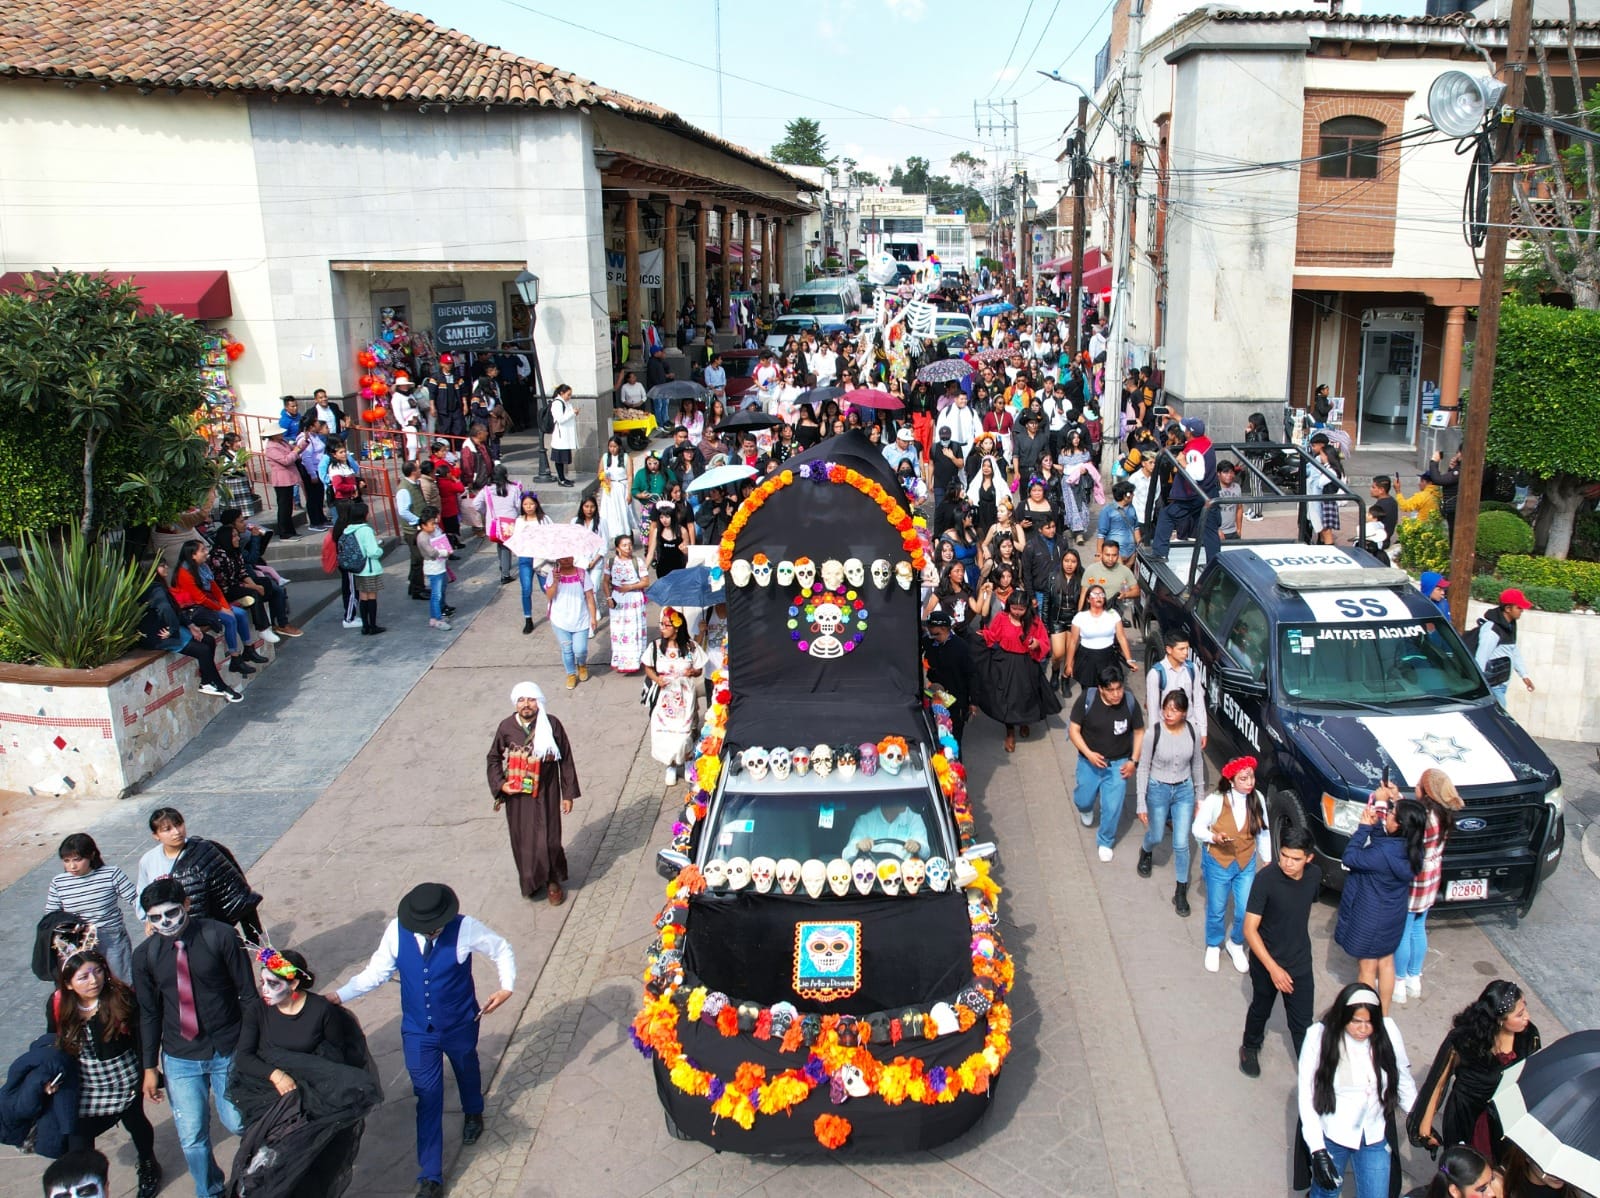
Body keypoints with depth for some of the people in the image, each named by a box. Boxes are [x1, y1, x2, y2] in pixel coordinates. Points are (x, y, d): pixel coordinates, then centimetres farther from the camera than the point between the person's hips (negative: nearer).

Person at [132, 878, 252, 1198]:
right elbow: (149, 1013, 4)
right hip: (180, 1060, 2)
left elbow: (248, 993, -8)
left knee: (237, 1123, 7)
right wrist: (150, 1066, 6)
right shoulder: (145, 955, -4)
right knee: (191, 1138, 4)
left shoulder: (220, 937, -13)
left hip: (229, 1052, -2)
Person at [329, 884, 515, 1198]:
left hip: (460, 1027, 0)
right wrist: (340, 996, -18)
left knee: (467, 1072, 29)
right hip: (418, 1031, 0)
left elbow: (501, 949, -12)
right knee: (428, 1100, 5)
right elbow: (377, 971, -9)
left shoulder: (465, 929, -26)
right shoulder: (396, 931, -19)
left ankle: (473, 1113, 63)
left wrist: (507, 987, -22)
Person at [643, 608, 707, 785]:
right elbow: (648, 667, 6)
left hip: (685, 696, -1)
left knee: (684, 730, 2)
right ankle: (670, 766, 22)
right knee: (664, 731, 2)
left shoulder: (691, 647, -5)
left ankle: (687, 763, 26)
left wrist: (693, 672, -18)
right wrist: (656, 678, -13)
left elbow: (699, 669, 5)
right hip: (664, 695, 1)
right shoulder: (655, 646, -5)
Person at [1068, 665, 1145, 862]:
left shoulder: (1130, 702, -17)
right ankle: (1086, 808, 56)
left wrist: (1133, 760, -8)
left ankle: (1105, 841, 30)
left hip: (1118, 764, 0)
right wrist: (1088, 753, -24)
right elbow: (1074, 729, -13)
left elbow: (1139, 732, -2)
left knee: (1113, 807, 2)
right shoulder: (1087, 699, -22)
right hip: (1090, 762, 0)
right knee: (1084, 800, 16)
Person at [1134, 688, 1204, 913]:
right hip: (1158, 790, -1)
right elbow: (1143, 768, -11)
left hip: (1184, 790, 1)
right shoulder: (1154, 734, -20)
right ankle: (1146, 853, 56)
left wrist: (1200, 795, 11)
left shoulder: (1193, 732, -13)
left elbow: (1197, 764, 3)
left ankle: (1181, 891, 20)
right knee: (1156, 837, 18)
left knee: (1181, 844, 2)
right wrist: (1141, 803, -10)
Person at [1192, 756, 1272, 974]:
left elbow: (1263, 833, 2)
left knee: (1246, 912, 6)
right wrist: (1214, 837, -31)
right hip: (1218, 862, -2)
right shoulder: (1215, 800, -22)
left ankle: (1236, 944, 37)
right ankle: (1213, 946, 41)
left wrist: (1267, 860, 6)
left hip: (1247, 864, 3)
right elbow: (1198, 828, -13)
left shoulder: (1257, 799, -12)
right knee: (1217, 910, 14)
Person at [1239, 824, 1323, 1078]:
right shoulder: (1265, 878, -28)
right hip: (1266, 961, -2)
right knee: (1261, 1010, 22)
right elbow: (1250, 929, -24)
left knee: (1303, 1024, 6)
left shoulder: (1314, 875, -13)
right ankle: (1250, 1048, 49)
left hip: (1301, 962, 2)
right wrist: (1273, 968, -27)